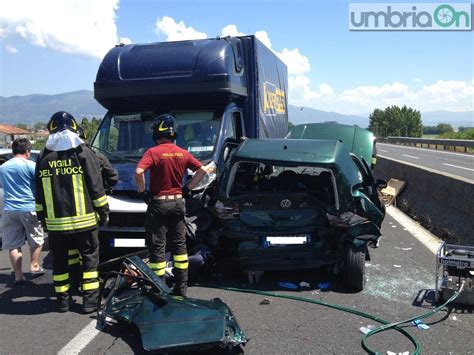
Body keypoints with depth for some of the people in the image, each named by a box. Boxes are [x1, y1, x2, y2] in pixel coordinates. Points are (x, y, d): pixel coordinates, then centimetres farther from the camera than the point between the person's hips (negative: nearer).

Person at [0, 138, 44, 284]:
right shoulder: (30, 165, -7)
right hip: (29, 208, -4)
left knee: (13, 244, 7)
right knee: (36, 239, 16)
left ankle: (18, 275, 9)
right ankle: (34, 266, 19)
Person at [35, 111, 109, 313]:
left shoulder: (43, 156, 6)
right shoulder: (83, 152, -6)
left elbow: (39, 193, 11)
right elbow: (96, 187, -7)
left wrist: (42, 216, 19)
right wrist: (103, 211, 2)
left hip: (55, 222, 3)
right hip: (84, 219, -3)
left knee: (60, 259, 14)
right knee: (90, 257, 8)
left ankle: (62, 299, 21)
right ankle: (89, 300, 7)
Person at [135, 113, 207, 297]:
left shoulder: (153, 152, -12)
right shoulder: (182, 153, 3)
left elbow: (138, 172, -26)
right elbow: (202, 170, 5)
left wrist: (143, 191, -11)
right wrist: (187, 188, 10)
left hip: (159, 203, -5)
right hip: (178, 202, 5)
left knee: (157, 247, 4)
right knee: (179, 245, 14)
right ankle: (181, 288, 20)